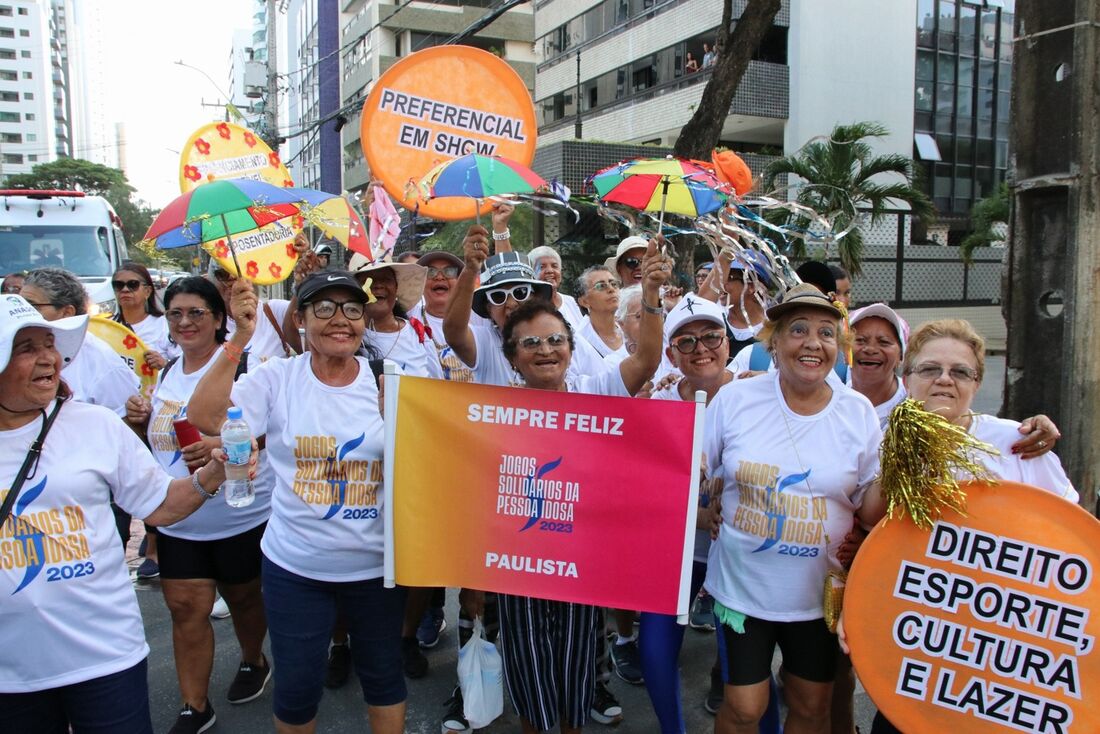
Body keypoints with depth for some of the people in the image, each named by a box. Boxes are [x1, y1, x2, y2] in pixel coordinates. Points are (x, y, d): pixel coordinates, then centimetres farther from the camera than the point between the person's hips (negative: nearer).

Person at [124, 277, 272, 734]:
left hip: (239, 516, -5)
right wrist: (140, 421, -2)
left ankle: (254, 662, 43)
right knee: (185, 608, 7)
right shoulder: (167, 372, 7)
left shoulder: (240, 363, -14)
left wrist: (222, 446, -36)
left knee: (242, 597, 15)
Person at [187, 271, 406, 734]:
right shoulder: (277, 379, -7)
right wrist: (240, 338, -24)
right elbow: (203, 417, -20)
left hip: (376, 565, 1)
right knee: (296, 687, 15)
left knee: (383, 677, 19)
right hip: (294, 567, 0)